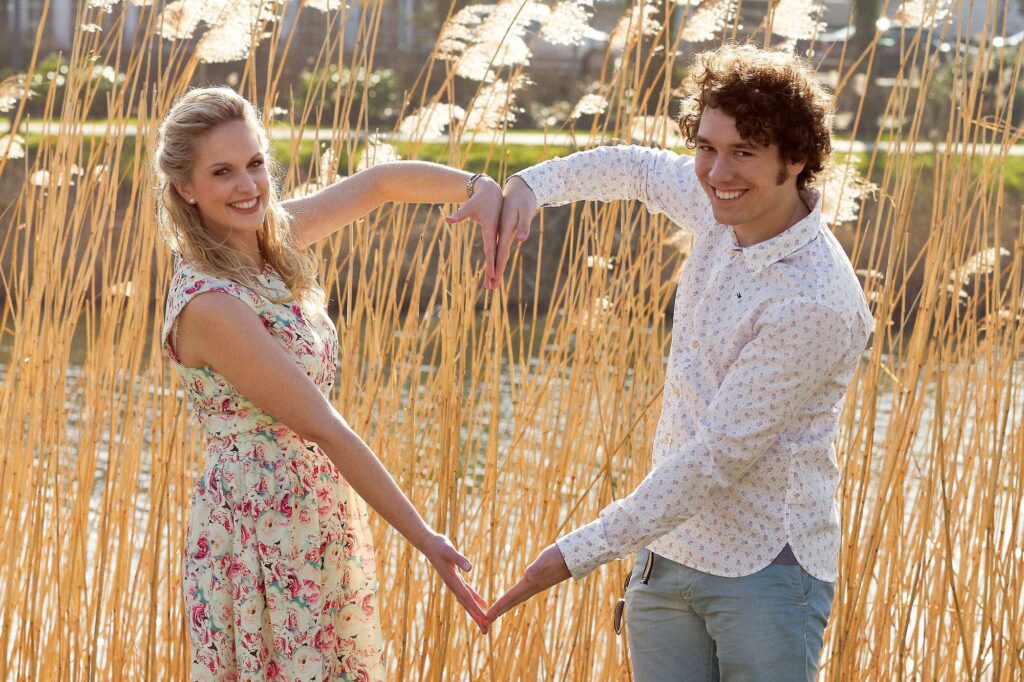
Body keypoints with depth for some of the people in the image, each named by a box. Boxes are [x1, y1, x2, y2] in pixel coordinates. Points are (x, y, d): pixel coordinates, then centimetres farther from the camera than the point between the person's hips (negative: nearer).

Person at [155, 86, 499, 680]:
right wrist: (424, 538, -20)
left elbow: (379, 183, 11)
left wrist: (482, 188, -7)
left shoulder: (275, 240, 2)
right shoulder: (207, 303, -22)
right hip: (263, 535, -8)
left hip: (323, 519, 8)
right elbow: (323, 428, -22)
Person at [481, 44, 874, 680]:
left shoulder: (815, 304, -24)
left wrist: (581, 552, -20)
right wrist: (530, 185, 3)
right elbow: (637, 167, 22)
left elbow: (716, 457, -23)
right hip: (668, 554, 7)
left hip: (765, 573, -7)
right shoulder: (731, 209, 0)